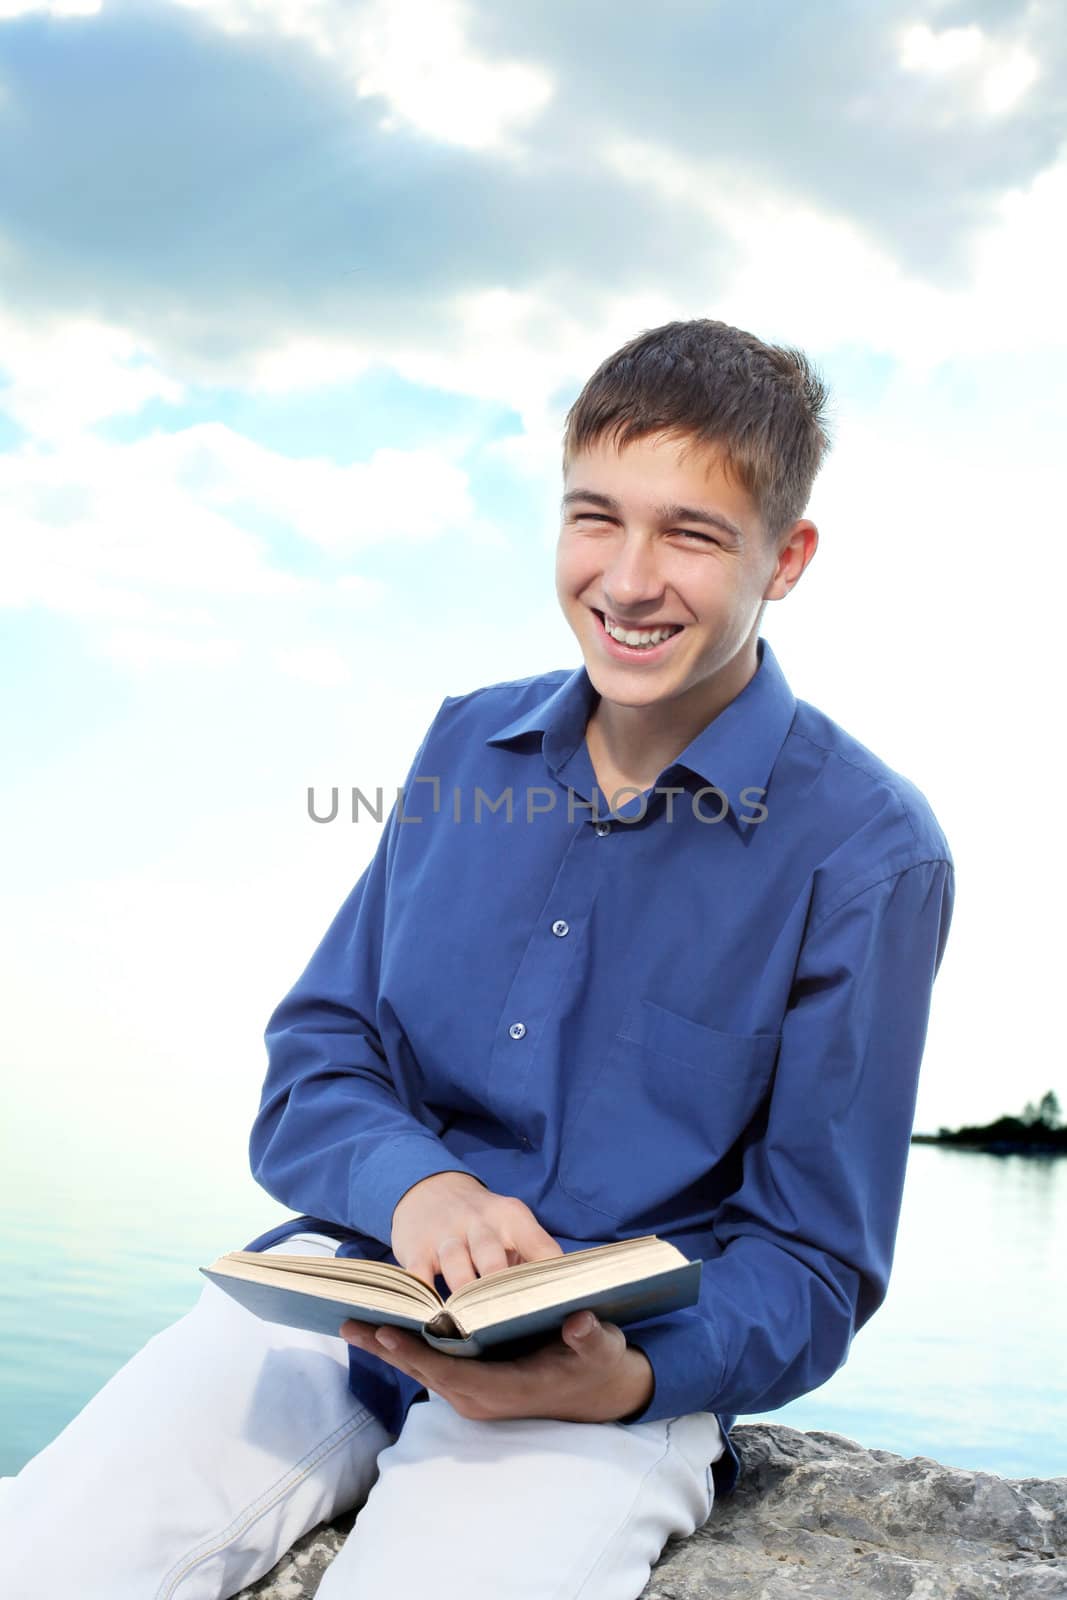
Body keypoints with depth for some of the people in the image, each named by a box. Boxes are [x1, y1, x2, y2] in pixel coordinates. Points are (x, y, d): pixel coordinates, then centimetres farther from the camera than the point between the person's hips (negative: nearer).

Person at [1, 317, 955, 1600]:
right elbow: (309, 1067, 7)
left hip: (624, 1357, -3)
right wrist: (412, 1180, -16)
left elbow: (812, 1255, -2)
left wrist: (629, 1380, -22)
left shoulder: (869, 851, -6)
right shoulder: (470, 744, 8)